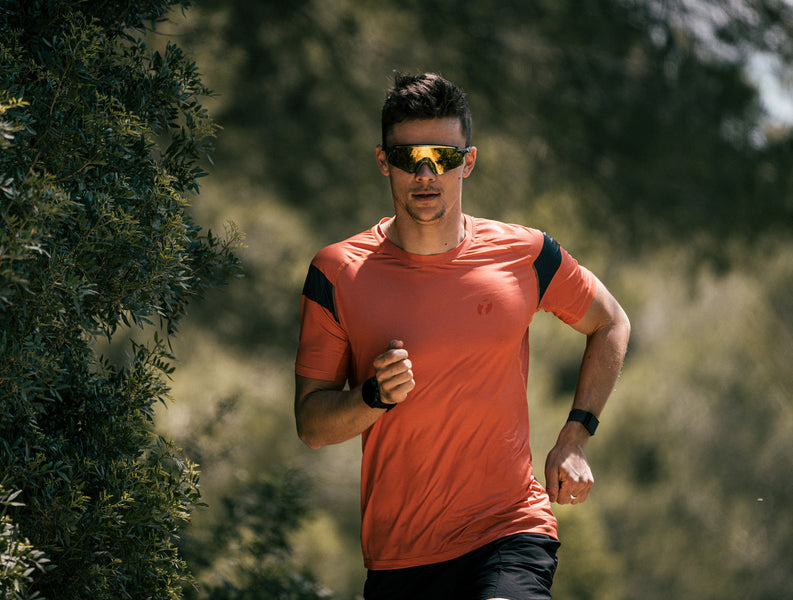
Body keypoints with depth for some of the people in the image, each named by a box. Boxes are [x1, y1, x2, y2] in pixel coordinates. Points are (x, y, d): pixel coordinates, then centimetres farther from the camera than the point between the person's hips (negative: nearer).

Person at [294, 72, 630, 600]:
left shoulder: (524, 256, 1)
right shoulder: (339, 274, -1)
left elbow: (611, 326, 19)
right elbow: (311, 424, 1)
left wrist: (574, 440, 10)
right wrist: (376, 395, -18)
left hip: (510, 535, -2)